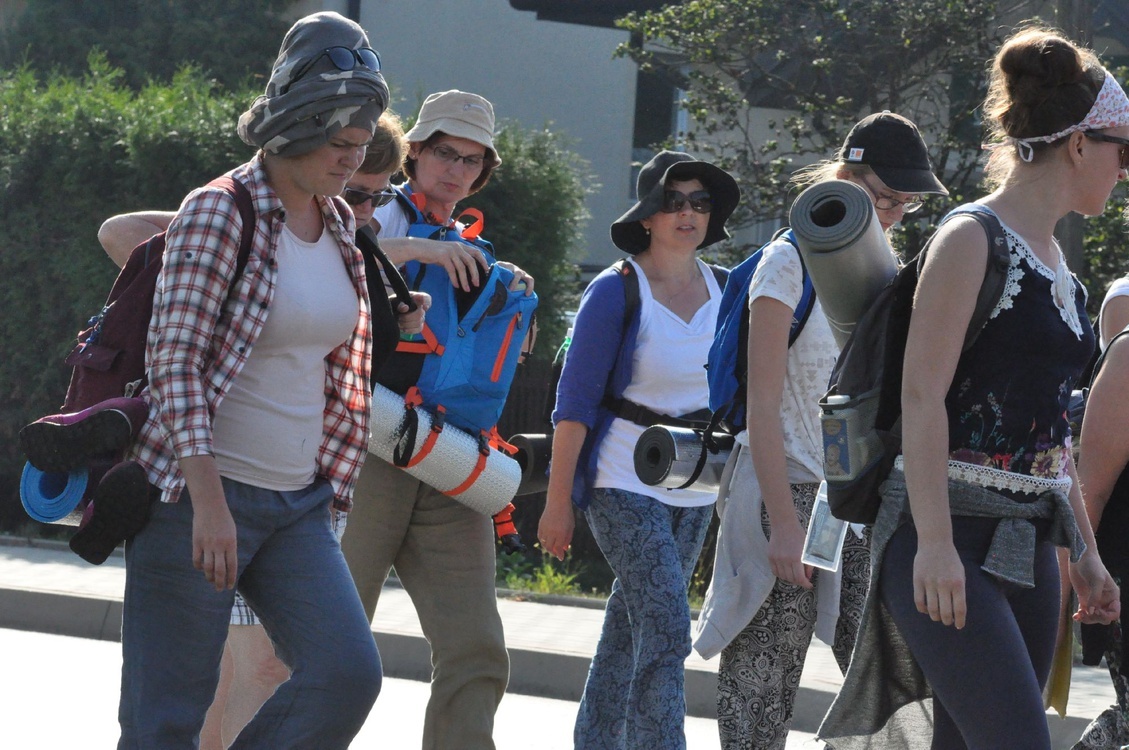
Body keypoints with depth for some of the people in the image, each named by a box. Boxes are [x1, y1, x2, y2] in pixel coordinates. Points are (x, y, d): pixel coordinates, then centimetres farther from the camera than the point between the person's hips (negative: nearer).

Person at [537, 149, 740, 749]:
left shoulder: (724, 290, 5)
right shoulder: (615, 293, -11)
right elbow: (575, 402, -11)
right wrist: (557, 502, -13)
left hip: (695, 489, 6)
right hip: (624, 483, -6)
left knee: (631, 628, 11)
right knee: (665, 632, -16)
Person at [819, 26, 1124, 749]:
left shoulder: (1055, 260, 17)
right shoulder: (972, 241, -9)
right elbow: (922, 395, -15)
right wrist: (933, 543, -21)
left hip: (1027, 544, 8)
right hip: (952, 533, -8)